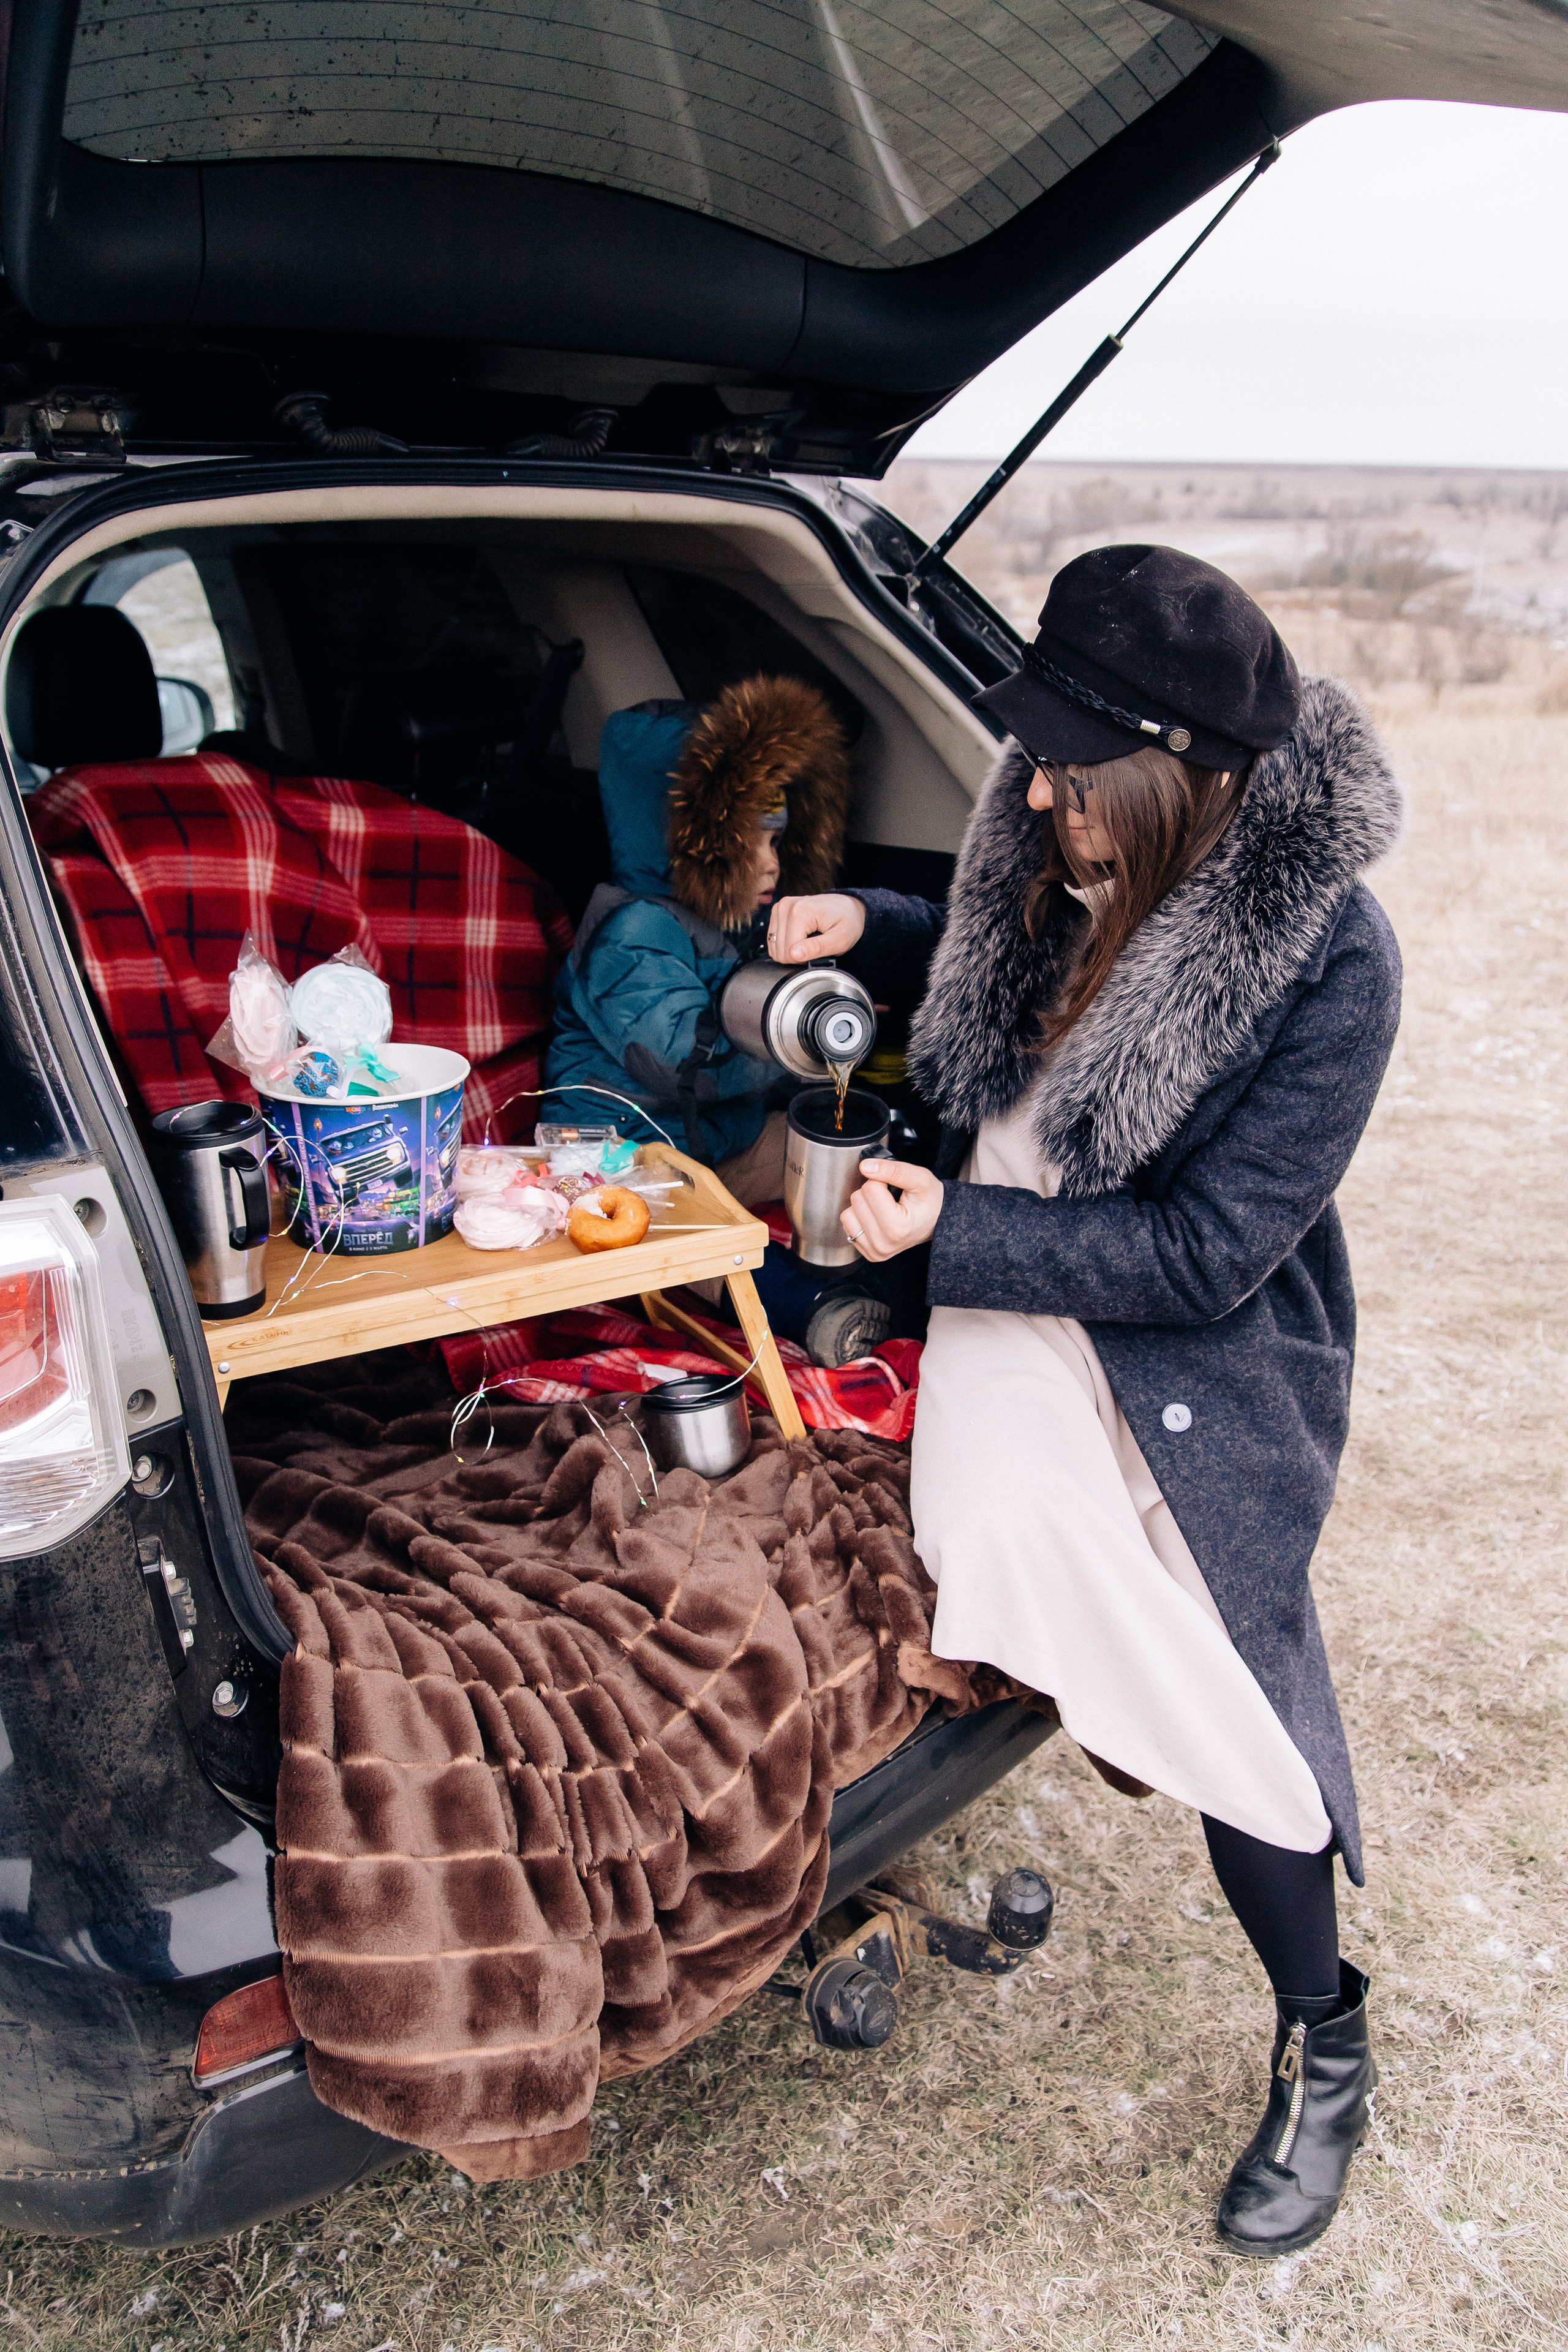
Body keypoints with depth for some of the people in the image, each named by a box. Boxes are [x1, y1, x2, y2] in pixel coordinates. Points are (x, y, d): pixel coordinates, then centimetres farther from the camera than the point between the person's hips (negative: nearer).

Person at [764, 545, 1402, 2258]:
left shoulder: (1328, 959, -24)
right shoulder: (1073, 857, -6)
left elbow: (1202, 1254, -23)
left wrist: (951, 1228, -22)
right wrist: (869, 927, 2)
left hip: (1192, 1394, -6)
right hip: (1005, 1340, 6)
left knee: (1224, 1710, 4)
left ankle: (1325, 2057, 28)